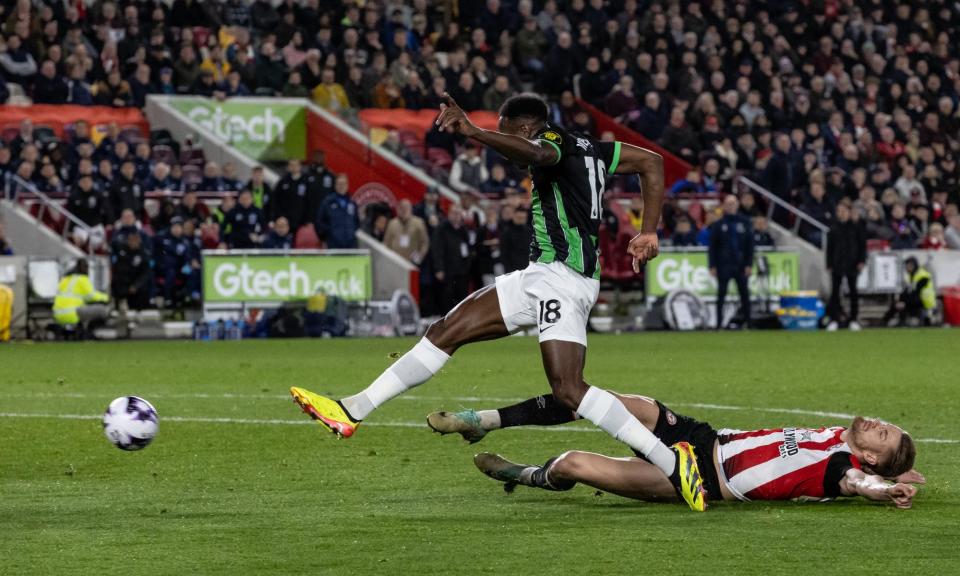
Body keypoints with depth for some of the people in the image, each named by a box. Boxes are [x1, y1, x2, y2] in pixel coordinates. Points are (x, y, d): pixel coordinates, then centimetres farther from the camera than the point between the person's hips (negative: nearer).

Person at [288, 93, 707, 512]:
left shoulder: (555, 142, -7)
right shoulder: (589, 150, 20)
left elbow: (537, 153, -32)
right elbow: (652, 162, 24)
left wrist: (473, 132, -45)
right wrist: (648, 233, 20)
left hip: (562, 275, -10)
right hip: (541, 277, 10)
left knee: (568, 390, -19)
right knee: (447, 332, 8)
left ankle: (672, 463, -17)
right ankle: (353, 410, 10)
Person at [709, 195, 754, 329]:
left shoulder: (745, 223, 9)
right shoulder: (718, 225, 6)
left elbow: (750, 246, 7)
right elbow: (712, 247, 5)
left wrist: (749, 265, -1)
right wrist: (712, 266, -3)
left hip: (741, 266, 1)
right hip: (723, 266, -1)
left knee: (744, 293, -1)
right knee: (721, 294, -2)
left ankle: (747, 321, 4)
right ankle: (719, 322, 1)